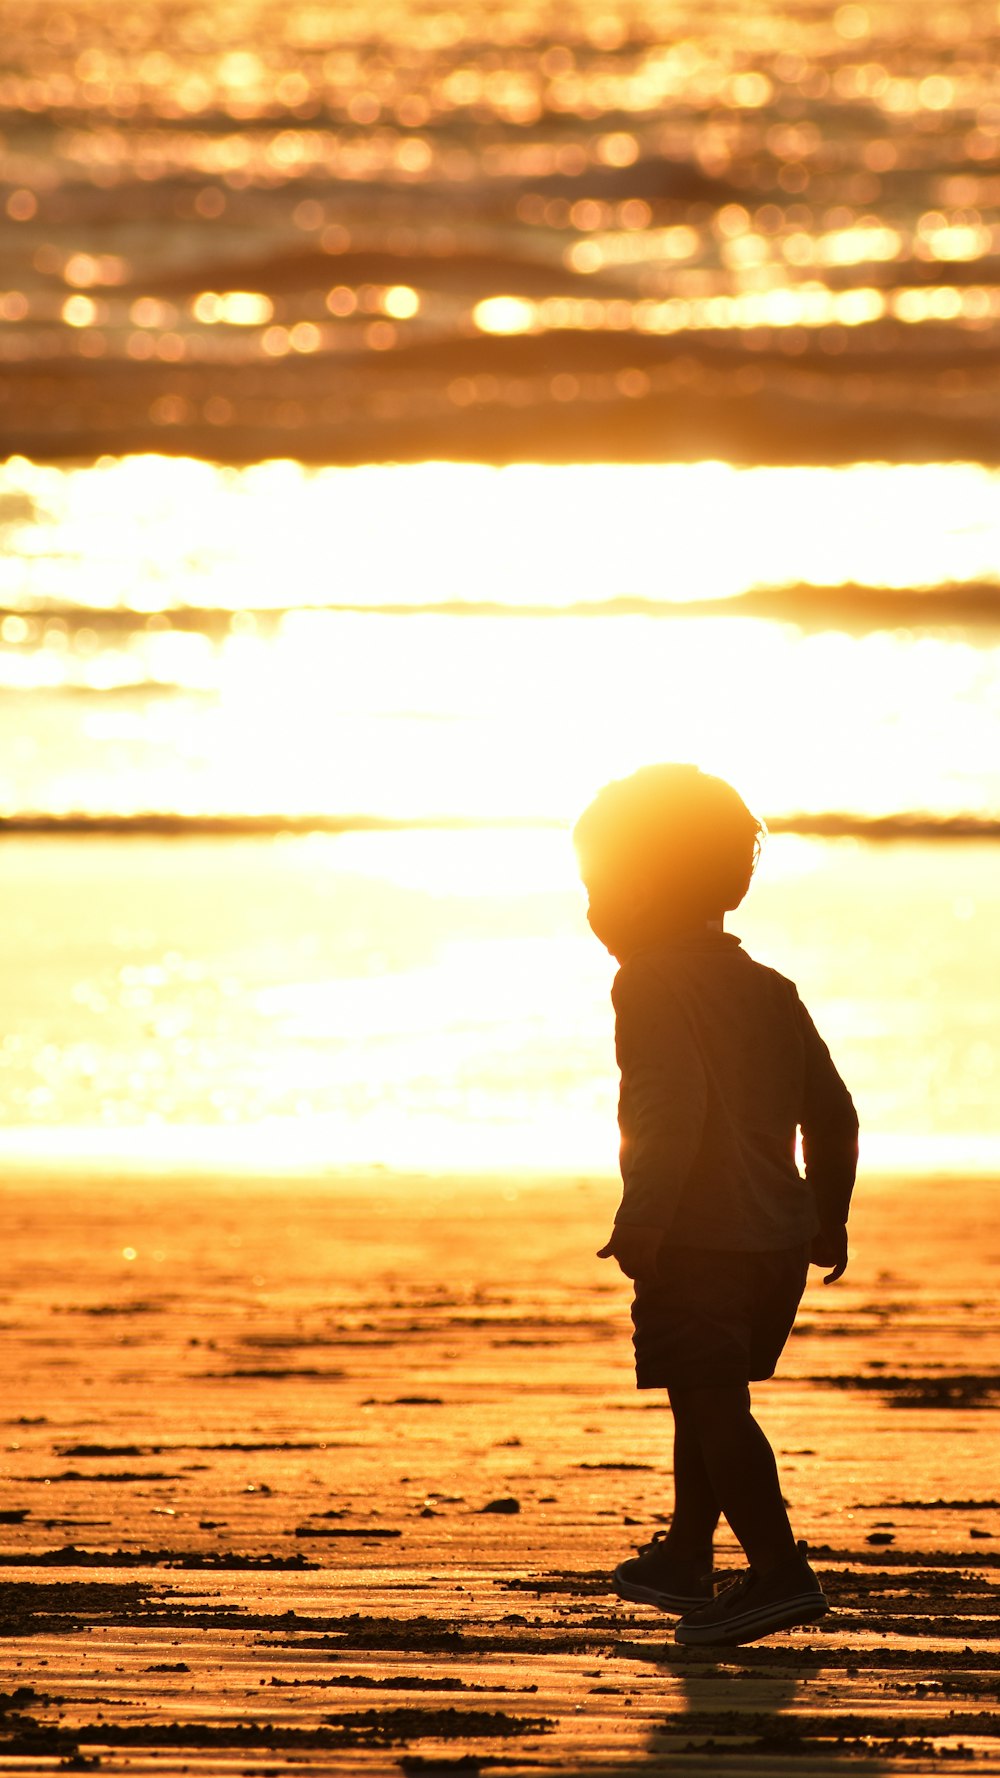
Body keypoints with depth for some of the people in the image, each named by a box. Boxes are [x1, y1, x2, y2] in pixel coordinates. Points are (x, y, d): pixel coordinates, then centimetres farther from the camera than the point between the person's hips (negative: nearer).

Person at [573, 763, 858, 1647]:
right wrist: (829, 1214, 27)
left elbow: (675, 1107, -23)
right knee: (711, 1404, 20)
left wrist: (642, 1219, -24)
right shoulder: (769, 989, 15)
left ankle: (780, 1569, -16)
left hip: (696, 1242, -8)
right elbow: (832, 1111, 17)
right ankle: (685, 1559, 30)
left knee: (712, 1405, -8)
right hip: (780, 1237, 8)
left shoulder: (651, 984, -10)